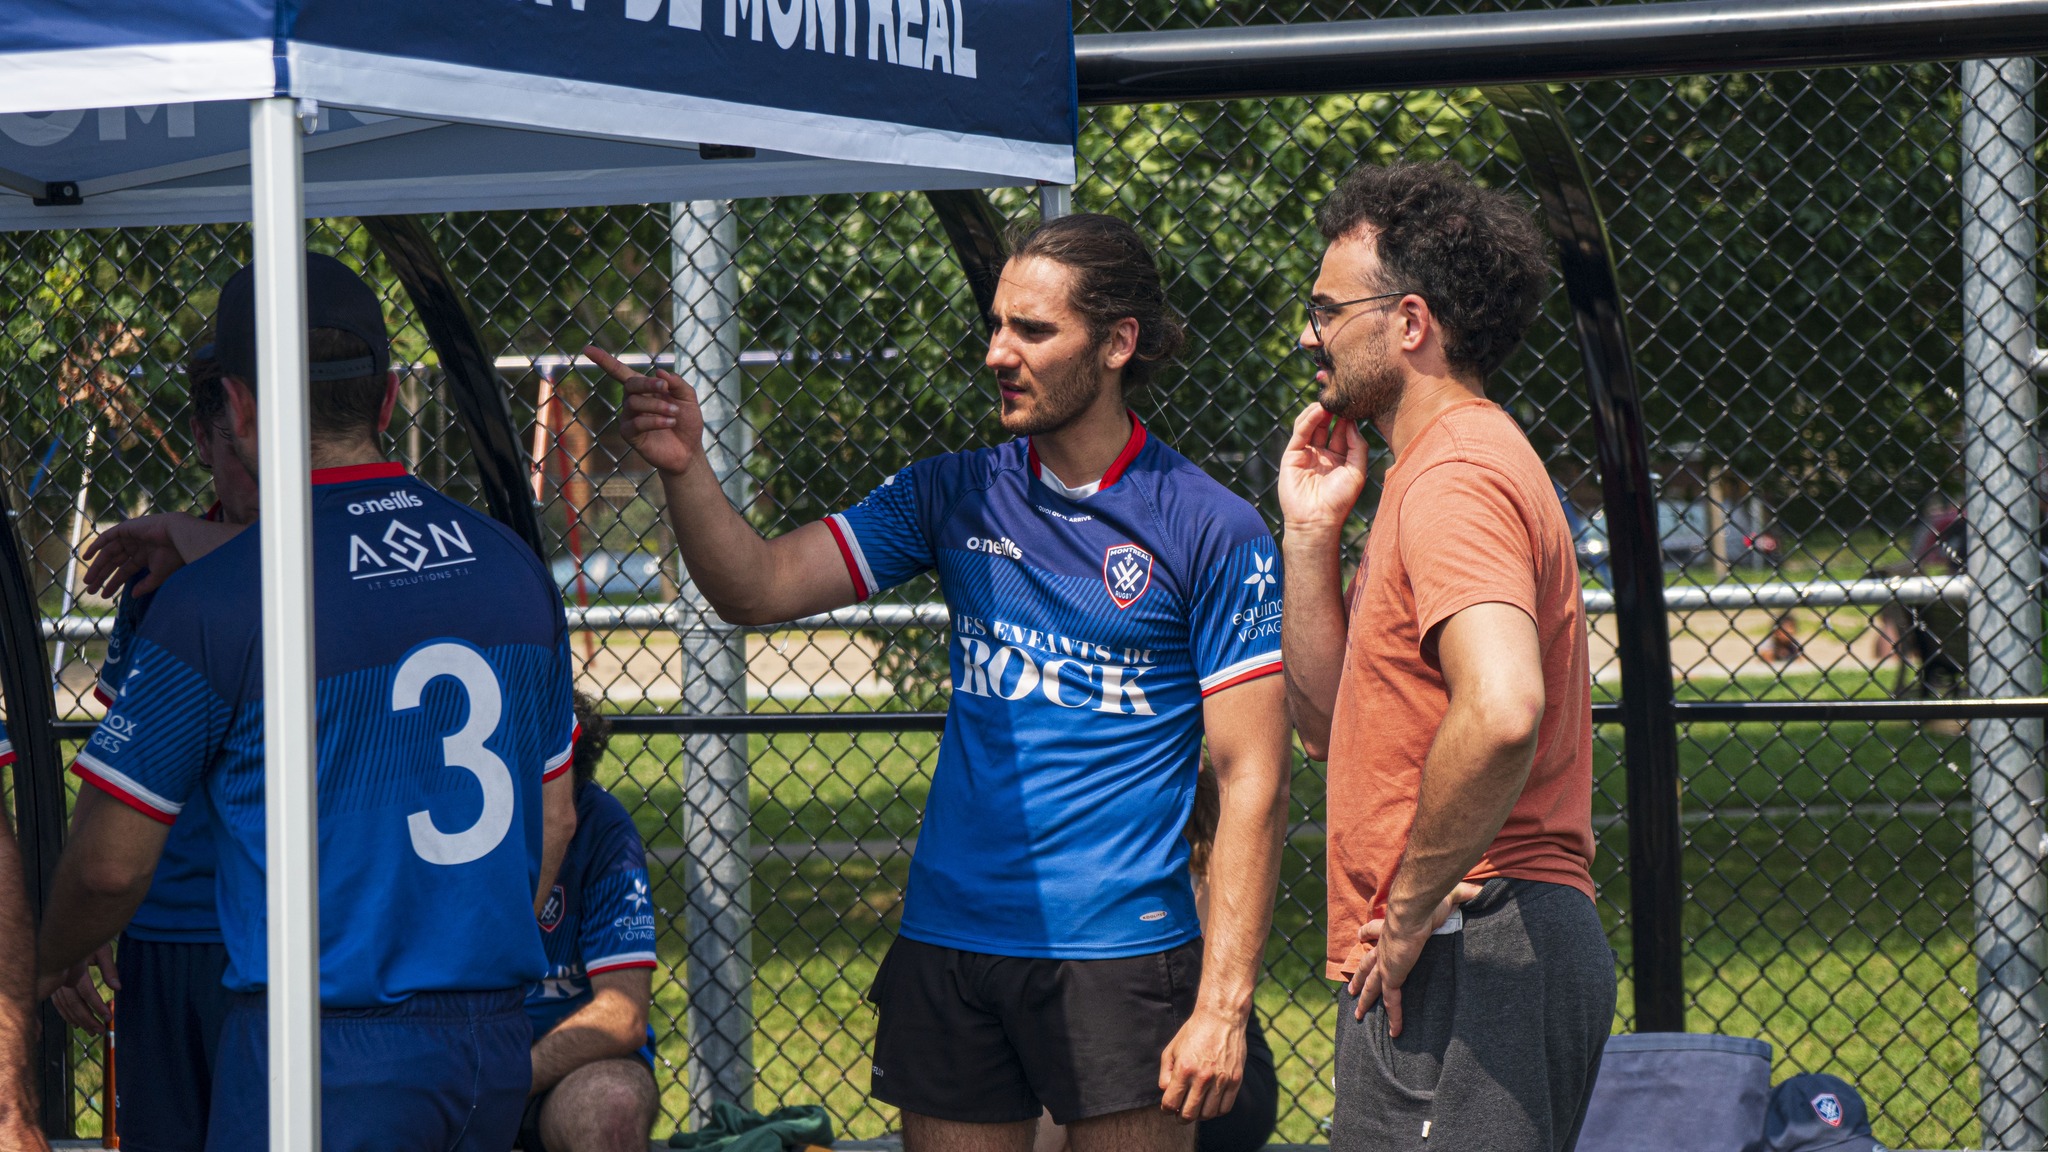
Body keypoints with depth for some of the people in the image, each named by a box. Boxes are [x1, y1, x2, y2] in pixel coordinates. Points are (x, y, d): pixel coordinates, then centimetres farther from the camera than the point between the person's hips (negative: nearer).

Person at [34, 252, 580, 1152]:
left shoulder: (211, 603, -11)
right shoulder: (513, 566, 7)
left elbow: (110, 864, -4)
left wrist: (48, 968, 17)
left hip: (332, 1056, -6)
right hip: (497, 1042, 6)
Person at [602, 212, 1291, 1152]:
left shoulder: (1214, 533, -5)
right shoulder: (956, 497, 8)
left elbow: (1252, 779, -7)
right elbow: (758, 588, 3)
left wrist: (1223, 1003, -13)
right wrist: (685, 472, -17)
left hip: (1119, 952, -4)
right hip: (948, 942, 4)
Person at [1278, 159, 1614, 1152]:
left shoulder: (1454, 478, -13)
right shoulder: (1457, 462, 20)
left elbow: (1502, 712, -31)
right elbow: (1329, 723, 23)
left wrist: (1410, 911, -21)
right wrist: (1312, 532, 13)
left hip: (1461, 958, -11)